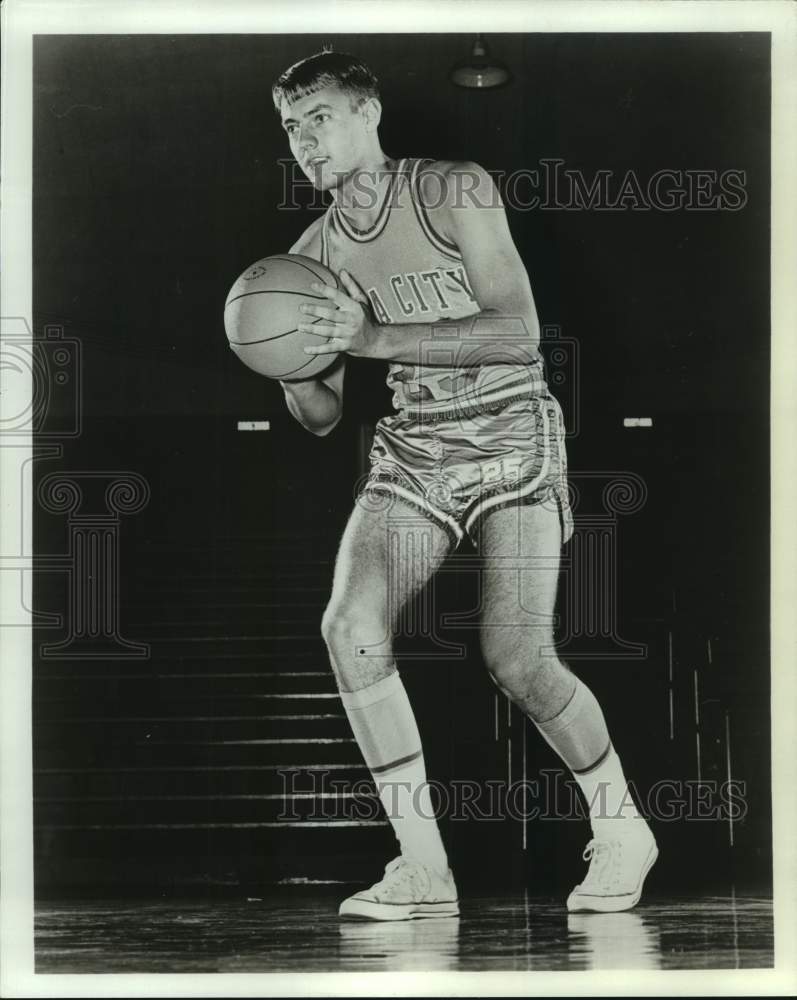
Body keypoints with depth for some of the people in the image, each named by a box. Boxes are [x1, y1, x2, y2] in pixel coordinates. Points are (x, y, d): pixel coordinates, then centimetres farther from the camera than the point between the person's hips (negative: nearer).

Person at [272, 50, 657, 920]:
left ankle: (620, 828, 12)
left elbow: (518, 331, -19)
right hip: (412, 453, 4)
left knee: (516, 660, -15)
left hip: (512, 439, -4)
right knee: (351, 627, -19)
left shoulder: (454, 192, -8)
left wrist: (373, 338, -25)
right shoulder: (313, 256, 7)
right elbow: (321, 417, 11)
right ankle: (423, 869, -10)